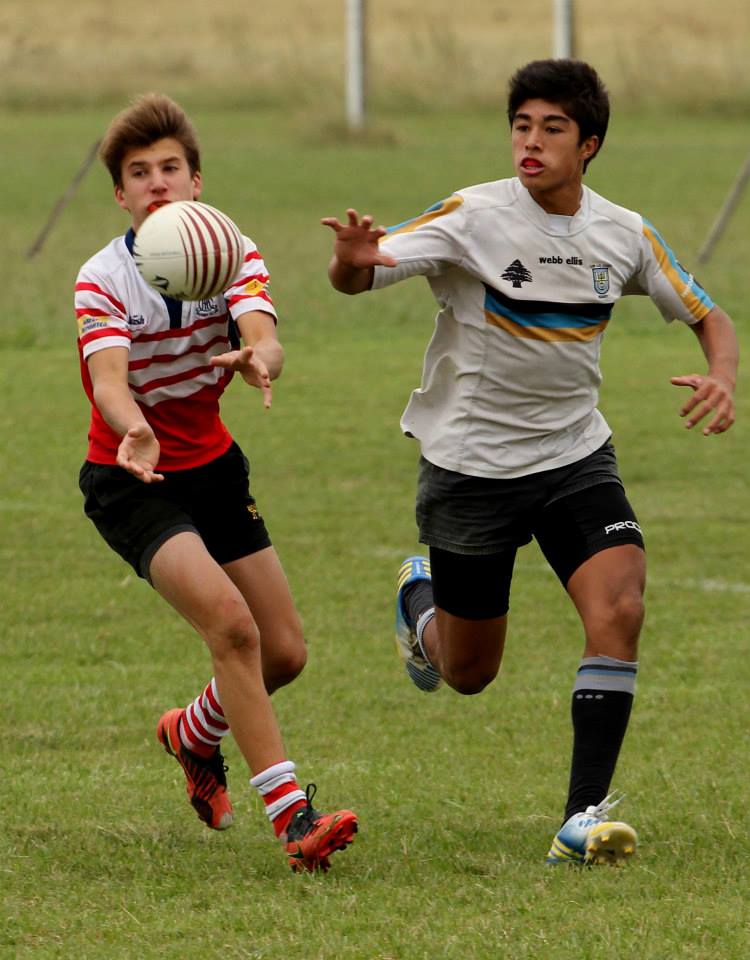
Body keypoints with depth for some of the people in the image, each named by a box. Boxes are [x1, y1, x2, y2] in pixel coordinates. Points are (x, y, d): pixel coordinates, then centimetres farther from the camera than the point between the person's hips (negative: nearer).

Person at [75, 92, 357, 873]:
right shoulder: (102, 281, -17)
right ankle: (290, 814, -25)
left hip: (213, 468, 5)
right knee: (230, 623, -25)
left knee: (283, 653, 6)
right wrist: (134, 432, -56)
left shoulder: (233, 254, -8)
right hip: (132, 484, -5)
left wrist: (258, 360, -53)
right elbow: (109, 381, -33)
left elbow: (265, 338, -28)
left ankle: (194, 734, 38)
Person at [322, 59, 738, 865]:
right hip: (471, 461, -2)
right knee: (468, 674, 8)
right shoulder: (472, 217, -15)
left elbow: (708, 316, 10)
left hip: (575, 457, 2)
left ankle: (584, 818, -19)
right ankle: (421, 596, 46)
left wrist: (722, 379, -13)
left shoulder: (623, 234, -3)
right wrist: (353, 262, -48)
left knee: (618, 606, -23)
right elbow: (355, 276, -23)